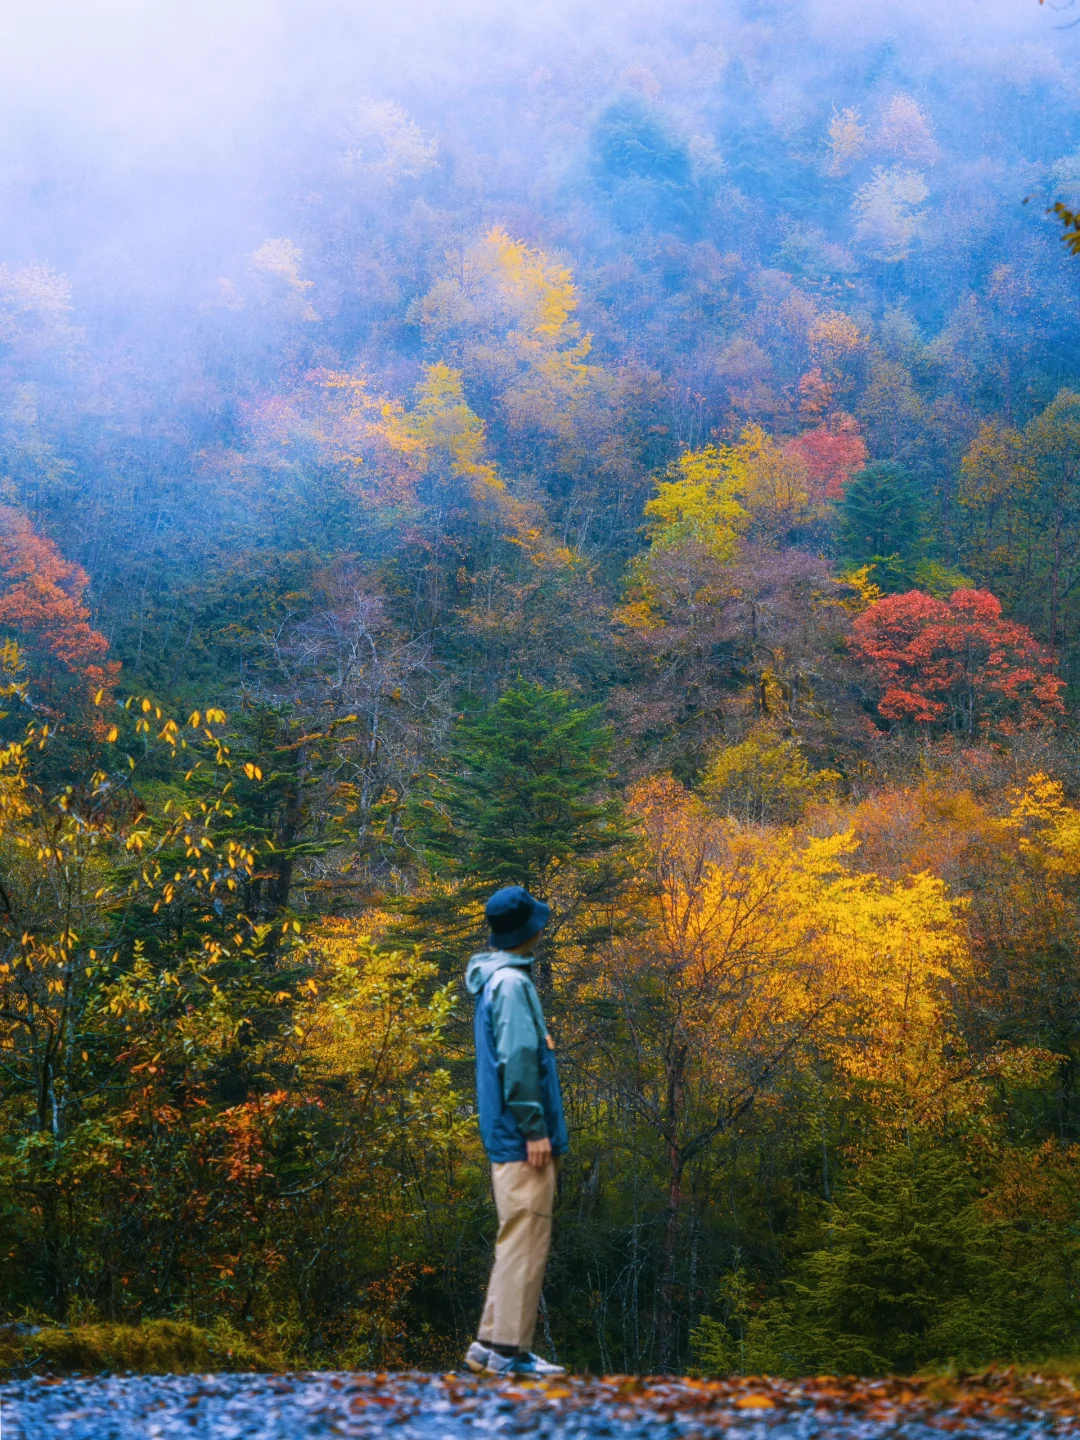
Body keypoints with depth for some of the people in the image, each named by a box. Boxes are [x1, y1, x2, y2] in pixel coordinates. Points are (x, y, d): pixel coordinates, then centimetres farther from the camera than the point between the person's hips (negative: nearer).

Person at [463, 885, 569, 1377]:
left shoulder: (497, 979, 17)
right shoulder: (511, 982, -14)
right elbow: (517, 1059, -21)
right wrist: (534, 1128, -20)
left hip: (508, 1139, 10)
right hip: (520, 1138, -10)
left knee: (517, 1240, 15)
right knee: (525, 1240, -7)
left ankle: (491, 1344, 17)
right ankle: (509, 1350, -5)